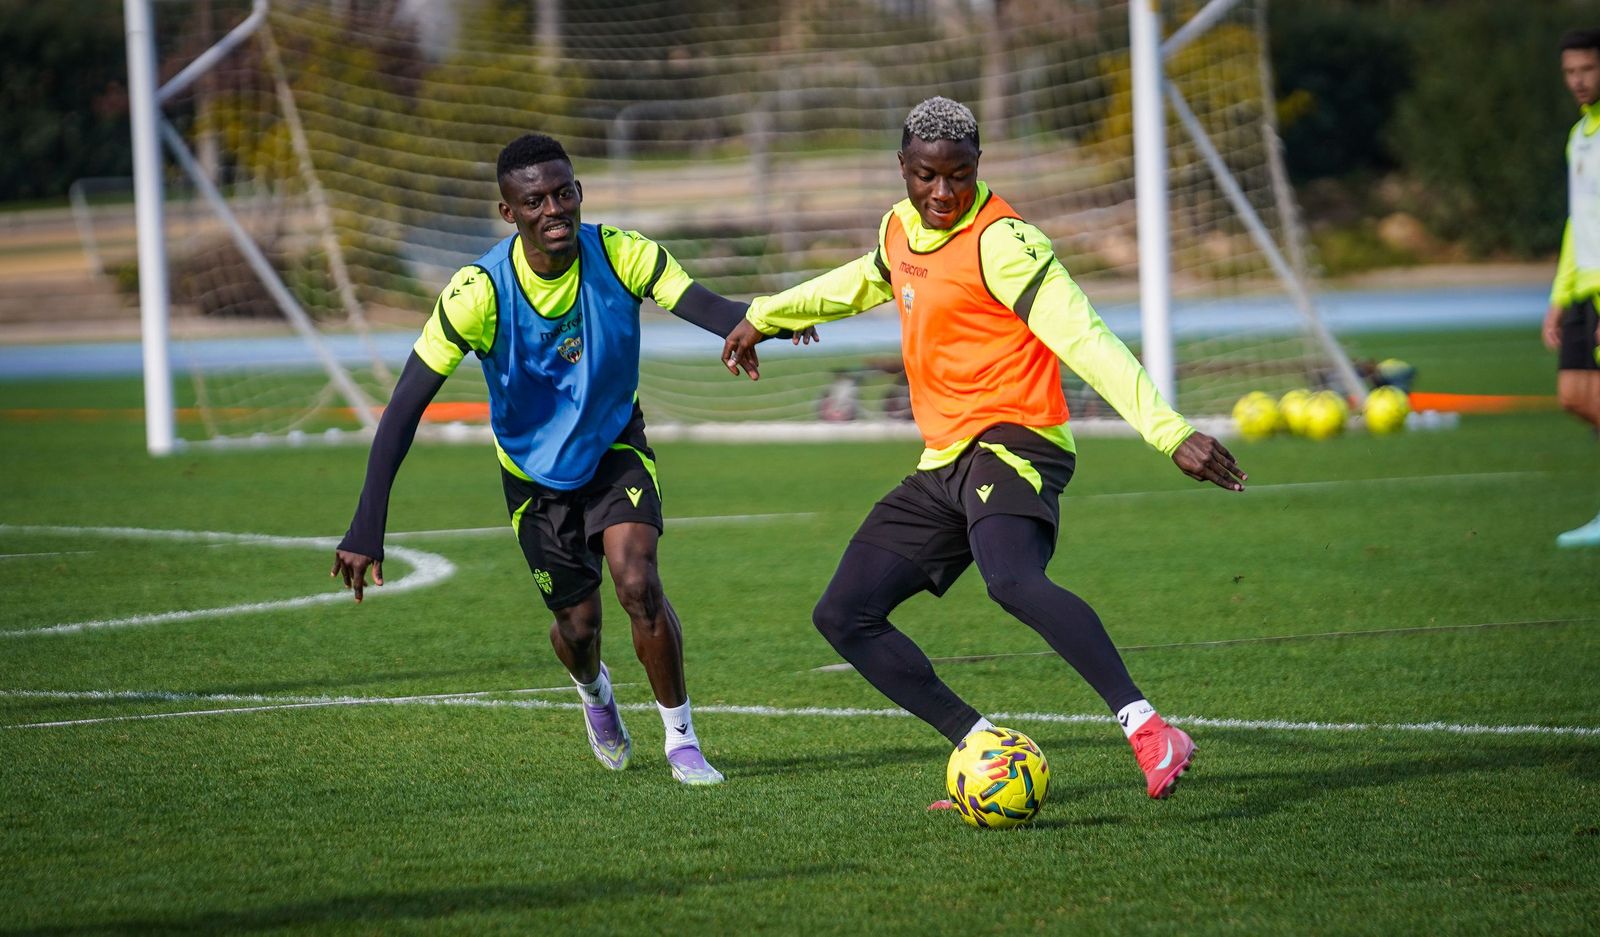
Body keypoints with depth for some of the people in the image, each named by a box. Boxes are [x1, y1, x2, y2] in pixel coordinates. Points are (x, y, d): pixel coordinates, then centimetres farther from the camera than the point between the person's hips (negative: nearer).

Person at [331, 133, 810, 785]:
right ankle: (594, 691, 46)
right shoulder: (480, 291, -27)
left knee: (637, 584, -22)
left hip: (616, 449, 0)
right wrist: (367, 527, -33)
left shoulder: (621, 255, -22)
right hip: (534, 472, 0)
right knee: (578, 625, 7)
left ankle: (681, 740, -3)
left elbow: (708, 308, -33)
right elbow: (405, 408, -26)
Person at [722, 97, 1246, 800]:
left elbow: (1084, 339, -24)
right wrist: (766, 316, 48)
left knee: (1011, 579, -38)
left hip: (1011, 444, -9)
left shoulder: (1001, 241, -14)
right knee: (843, 617, 5)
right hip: (942, 465, 9)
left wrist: (1170, 432, -34)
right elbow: (869, 279, 37)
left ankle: (1147, 730, -44)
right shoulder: (901, 228, 12)